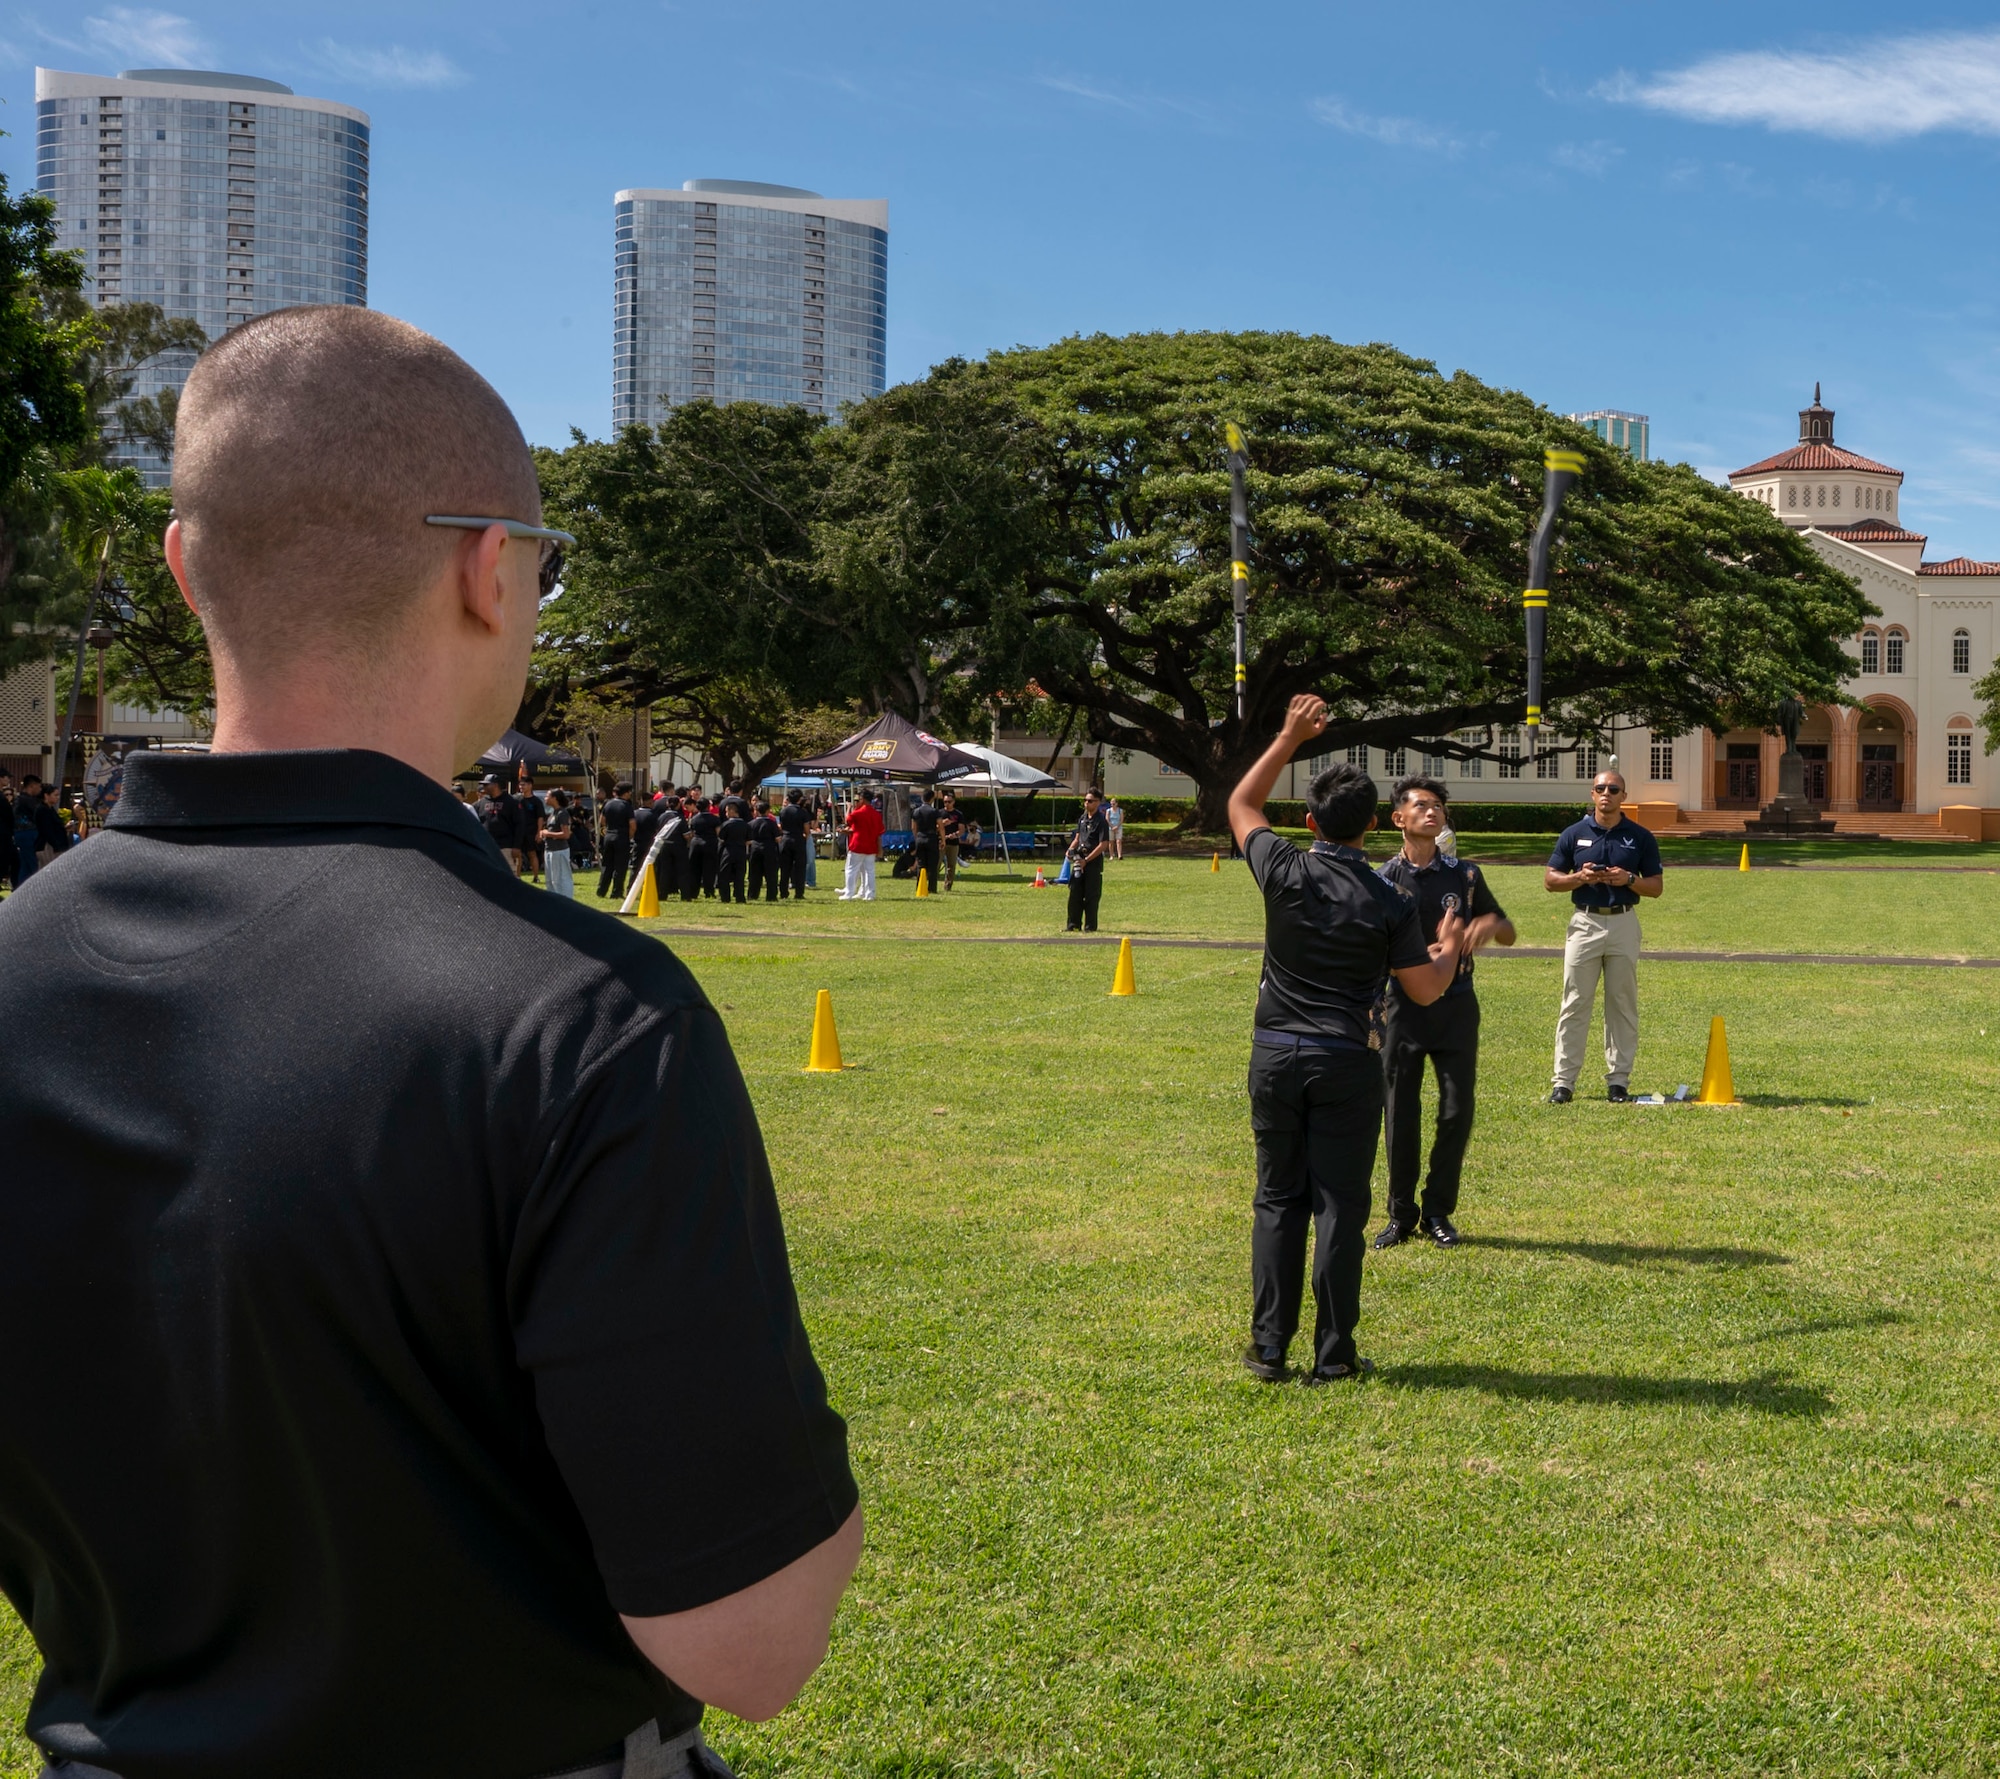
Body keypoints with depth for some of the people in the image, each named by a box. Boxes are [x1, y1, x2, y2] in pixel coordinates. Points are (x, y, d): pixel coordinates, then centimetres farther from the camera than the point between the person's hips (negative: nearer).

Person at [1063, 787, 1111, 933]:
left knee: (1091, 895, -1)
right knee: (1075, 892, 6)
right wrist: (1071, 849, 0)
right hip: (1080, 859, 7)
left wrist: (1086, 860, -18)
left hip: (1094, 861, -7)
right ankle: (1074, 924, 12)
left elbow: (1103, 845, -16)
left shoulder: (1101, 821, -11)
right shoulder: (1082, 818, 11)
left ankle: (1090, 926, 6)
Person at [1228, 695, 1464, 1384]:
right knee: (1340, 1207, 3)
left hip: (1276, 1055, 2)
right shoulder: (1389, 904, -9)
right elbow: (1425, 990, -1)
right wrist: (1450, 948, 19)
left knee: (1277, 1199, 10)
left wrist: (1290, 738, 15)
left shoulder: (1285, 873, -5)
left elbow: (1240, 805, 13)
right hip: (1346, 1065, -2)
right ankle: (1333, 1356, 6)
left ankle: (1269, 1347, 11)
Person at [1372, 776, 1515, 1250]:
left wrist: (1490, 924, -10)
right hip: (1402, 1009, -1)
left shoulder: (1465, 876, 4)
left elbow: (1509, 933, 12)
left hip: (1456, 1008, 1)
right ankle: (1401, 1214, 15)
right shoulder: (1383, 882, 0)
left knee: (1457, 1111, 0)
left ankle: (1438, 1211, 16)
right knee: (1401, 1115, 2)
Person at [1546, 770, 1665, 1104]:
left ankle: (1618, 1079, 11)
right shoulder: (1573, 834, 4)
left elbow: (1657, 885, 6)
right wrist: (1580, 877, -12)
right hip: (1584, 923, 0)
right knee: (1575, 1003, -1)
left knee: (1623, 1004, 4)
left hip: (1624, 923, 0)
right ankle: (1563, 1080, 0)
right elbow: (1550, 880, 6)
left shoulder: (1640, 837, 4)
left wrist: (1628, 879, -13)